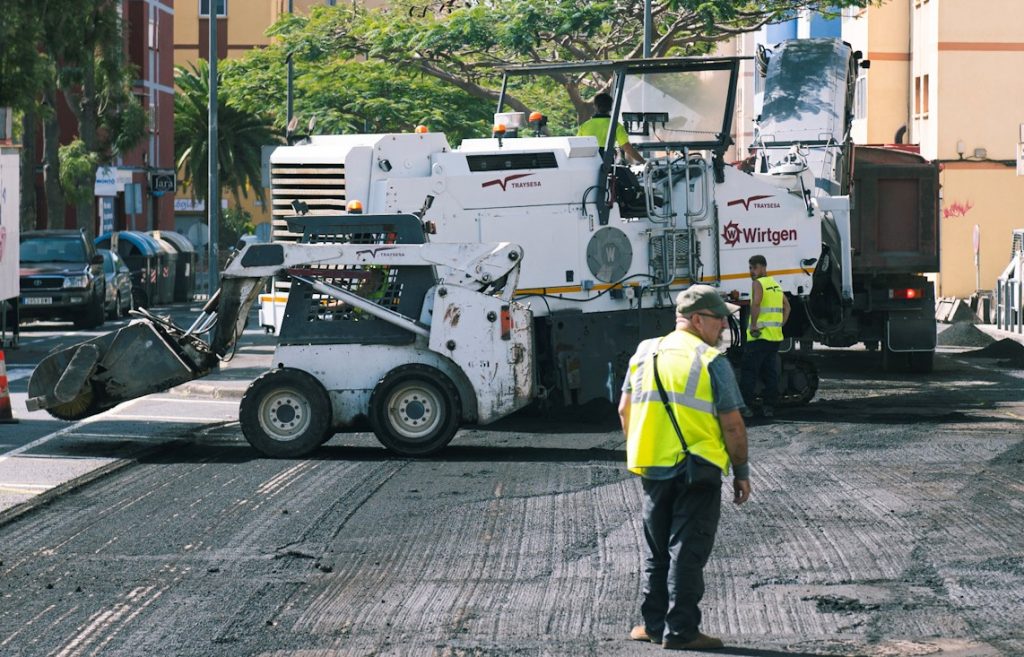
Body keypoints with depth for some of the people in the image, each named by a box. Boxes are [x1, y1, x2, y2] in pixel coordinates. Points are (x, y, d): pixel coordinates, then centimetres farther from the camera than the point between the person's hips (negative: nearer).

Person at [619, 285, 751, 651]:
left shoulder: (644, 354, 8)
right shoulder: (711, 361, -9)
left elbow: (625, 410, 13)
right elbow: (732, 424, -10)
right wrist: (742, 472, -1)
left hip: (652, 468, 6)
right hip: (697, 470, -5)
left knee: (657, 550, 17)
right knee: (687, 551, -1)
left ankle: (653, 624, 22)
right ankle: (680, 631, 1)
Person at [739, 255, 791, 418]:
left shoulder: (758, 283, -8)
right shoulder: (776, 284, 18)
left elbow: (756, 303, -25)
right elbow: (787, 307, 23)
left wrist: (753, 325, -20)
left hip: (758, 336, -8)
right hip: (775, 336, 8)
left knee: (749, 371, -4)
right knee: (771, 372, 11)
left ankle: (746, 407, -7)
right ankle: (769, 407, 10)